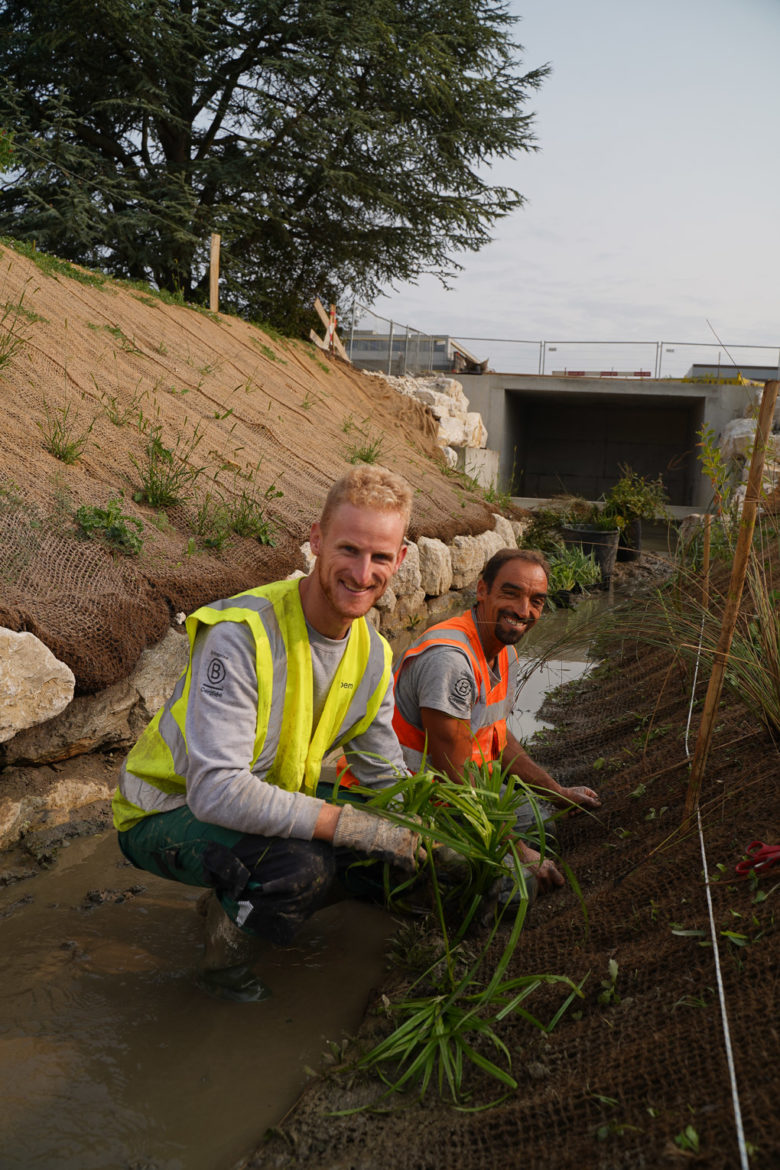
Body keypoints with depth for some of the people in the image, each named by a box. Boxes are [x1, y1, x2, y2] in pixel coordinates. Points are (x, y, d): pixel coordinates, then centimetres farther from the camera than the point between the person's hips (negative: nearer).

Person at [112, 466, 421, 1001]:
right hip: (170, 811, -7)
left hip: (270, 795, 8)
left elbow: (387, 777, 6)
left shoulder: (373, 655, -5)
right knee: (302, 863, -33)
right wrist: (355, 826, -36)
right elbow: (215, 790, -36)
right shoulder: (240, 635, -31)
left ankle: (236, 899, 13)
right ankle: (226, 955, 0)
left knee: (401, 827, -3)